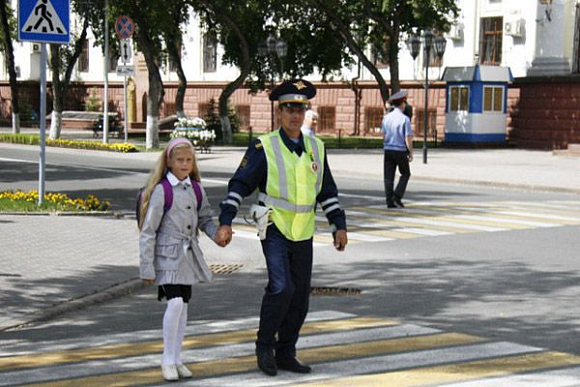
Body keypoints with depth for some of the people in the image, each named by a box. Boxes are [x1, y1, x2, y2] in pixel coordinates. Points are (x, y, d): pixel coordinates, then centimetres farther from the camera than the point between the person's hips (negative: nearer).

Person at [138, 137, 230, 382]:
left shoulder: (196, 190, 5)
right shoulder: (161, 191, -12)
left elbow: (205, 219, 17)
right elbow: (147, 232, -10)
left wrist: (216, 234, -6)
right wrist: (147, 268, -11)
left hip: (189, 255, 6)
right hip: (167, 256, -6)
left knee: (183, 306, 10)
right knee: (175, 302, -19)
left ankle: (176, 359, 21)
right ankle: (167, 359, -4)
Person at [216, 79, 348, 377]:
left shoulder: (315, 147, 7)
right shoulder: (263, 148, -7)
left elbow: (327, 191, 14)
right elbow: (239, 185, -7)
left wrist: (339, 226, 9)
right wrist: (226, 221, -16)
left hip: (304, 234, 5)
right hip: (275, 230, -5)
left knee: (300, 297, 7)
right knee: (281, 288, -21)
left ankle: (286, 354, 20)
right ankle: (264, 345, -2)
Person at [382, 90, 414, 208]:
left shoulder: (386, 117, 3)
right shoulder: (405, 119, -13)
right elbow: (408, 138, -15)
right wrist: (411, 153, -4)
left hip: (388, 150, 4)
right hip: (400, 151, -4)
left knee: (388, 177, 6)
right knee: (405, 174, 14)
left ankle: (390, 201, 3)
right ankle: (397, 196, 0)